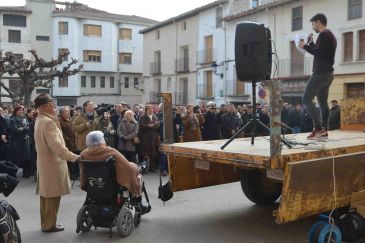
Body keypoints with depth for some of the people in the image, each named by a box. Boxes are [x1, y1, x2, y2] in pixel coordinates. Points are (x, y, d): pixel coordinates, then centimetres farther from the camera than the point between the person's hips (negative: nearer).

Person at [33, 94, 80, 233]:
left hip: (45, 162, 10)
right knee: (52, 195, 1)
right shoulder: (48, 122, -22)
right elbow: (56, 145, -29)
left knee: (46, 195, 17)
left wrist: (54, 117, 14)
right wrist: (74, 157, -26)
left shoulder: (40, 120, 10)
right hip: (52, 164, -10)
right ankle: (49, 225, 10)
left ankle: (46, 223, 27)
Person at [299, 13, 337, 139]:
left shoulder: (324, 34, -11)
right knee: (323, 102, 8)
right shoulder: (330, 35, 22)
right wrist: (311, 43, 20)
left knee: (306, 99, -10)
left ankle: (318, 128, -14)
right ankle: (324, 130, 6)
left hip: (321, 73, -10)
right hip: (327, 73, 10)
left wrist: (305, 46, -9)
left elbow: (319, 53, -20)